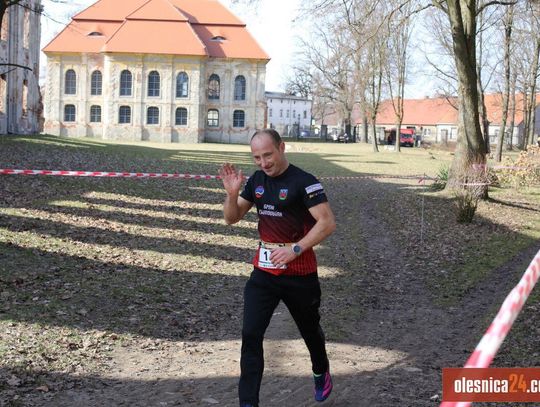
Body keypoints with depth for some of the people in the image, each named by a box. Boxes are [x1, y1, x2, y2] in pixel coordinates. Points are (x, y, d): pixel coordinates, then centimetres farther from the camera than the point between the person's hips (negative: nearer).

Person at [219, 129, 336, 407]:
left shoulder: (304, 182, -16)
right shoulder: (256, 180, 4)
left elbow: (327, 223, -21)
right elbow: (232, 218, 9)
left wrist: (295, 249, -29)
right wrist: (232, 193, -11)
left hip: (299, 274, -4)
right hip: (263, 272, 5)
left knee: (309, 330, 18)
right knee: (251, 335, -7)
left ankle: (321, 373, 48)